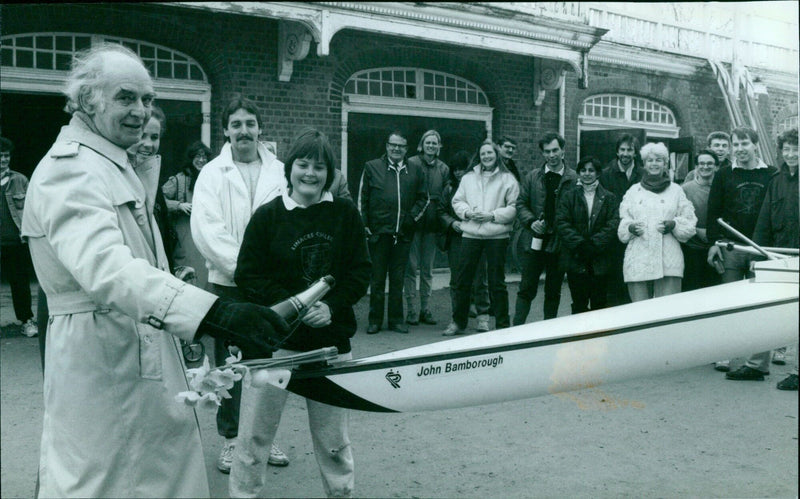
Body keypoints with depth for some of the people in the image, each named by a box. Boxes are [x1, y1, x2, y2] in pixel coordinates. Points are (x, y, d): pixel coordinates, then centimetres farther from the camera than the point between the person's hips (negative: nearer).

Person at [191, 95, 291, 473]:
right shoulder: (212, 173, 1)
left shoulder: (279, 172, 6)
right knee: (229, 363, 5)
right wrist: (242, 267, -14)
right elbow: (206, 229, -8)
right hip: (228, 283, -1)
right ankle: (231, 438, 19)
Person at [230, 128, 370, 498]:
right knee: (255, 435, 4)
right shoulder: (267, 216, -1)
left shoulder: (345, 214, 3)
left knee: (334, 438, 14)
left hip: (331, 340, 1)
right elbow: (248, 275, -4)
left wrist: (331, 306, -13)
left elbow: (361, 272, 3)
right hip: (274, 340, -1)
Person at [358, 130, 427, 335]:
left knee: (398, 279, 8)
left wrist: (412, 217, 2)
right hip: (378, 232, -2)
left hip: (402, 234, 2)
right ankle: (375, 320, 13)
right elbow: (362, 199, 3)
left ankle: (396, 319, 17)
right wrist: (365, 225, -3)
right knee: (377, 279, 4)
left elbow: (423, 198, 16)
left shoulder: (415, 171, 9)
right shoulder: (372, 167, 4)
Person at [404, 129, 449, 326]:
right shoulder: (411, 163, -3)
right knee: (411, 266, -2)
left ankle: (425, 308, 17)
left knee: (428, 268, 9)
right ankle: (411, 309, 5)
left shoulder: (443, 168, 10)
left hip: (432, 222, 4)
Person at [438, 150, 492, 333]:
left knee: (480, 279, 0)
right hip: (456, 239, 3)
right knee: (456, 280, 6)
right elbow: (441, 211, 12)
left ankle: (482, 317, 10)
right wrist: (452, 222, -5)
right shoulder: (450, 188, 10)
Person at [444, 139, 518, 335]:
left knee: (497, 282, 2)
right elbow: (457, 201, 13)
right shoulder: (468, 178, 12)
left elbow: (514, 207, -3)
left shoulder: (507, 179, 1)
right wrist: (468, 212, -6)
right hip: (470, 233, 3)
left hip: (497, 235, -3)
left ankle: (502, 324, 13)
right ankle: (458, 322, 19)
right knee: (462, 280, 6)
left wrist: (492, 215, -14)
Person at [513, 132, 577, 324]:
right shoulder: (532, 177, 8)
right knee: (526, 289, 2)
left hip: (559, 243, -1)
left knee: (553, 292, 10)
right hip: (534, 241, 1)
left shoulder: (574, 179, -1)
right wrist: (531, 221, -8)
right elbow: (521, 204, 9)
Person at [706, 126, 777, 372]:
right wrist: (713, 243, -3)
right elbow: (713, 212, 6)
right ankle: (726, 354, 6)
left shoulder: (771, 175, 8)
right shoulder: (724, 175, 8)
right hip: (730, 248, 0)